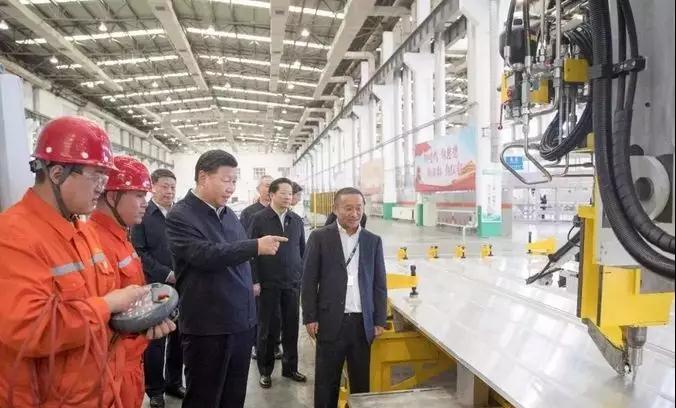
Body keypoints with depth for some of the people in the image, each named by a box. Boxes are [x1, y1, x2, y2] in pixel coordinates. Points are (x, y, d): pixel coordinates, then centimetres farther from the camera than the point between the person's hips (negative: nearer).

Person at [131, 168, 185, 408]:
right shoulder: (142, 215, -3)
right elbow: (139, 252, -9)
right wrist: (166, 274, -15)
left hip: (182, 286, 4)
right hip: (155, 287, -4)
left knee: (178, 338, 13)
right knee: (155, 341, 6)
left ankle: (174, 382, 29)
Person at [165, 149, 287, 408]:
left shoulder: (228, 214, 12)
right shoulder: (180, 216, -10)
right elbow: (206, 255, -24)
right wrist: (256, 246, -26)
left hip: (242, 321, 7)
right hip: (207, 326, -7)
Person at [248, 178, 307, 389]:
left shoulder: (296, 220, 6)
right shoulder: (259, 219, -5)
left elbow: (302, 251, 12)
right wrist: (255, 281, -10)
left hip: (293, 283, 3)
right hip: (268, 284, -3)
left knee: (291, 327, 10)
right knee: (267, 328, 9)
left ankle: (290, 367, 26)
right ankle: (265, 371, 24)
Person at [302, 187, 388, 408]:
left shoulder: (373, 241, 7)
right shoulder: (319, 237, -2)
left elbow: (379, 284, 8)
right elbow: (309, 280, -1)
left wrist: (379, 321, 4)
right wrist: (310, 317, -5)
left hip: (363, 322, 3)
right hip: (331, 321, -2)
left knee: (361, 380, 12)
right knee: (326, 381, 9)